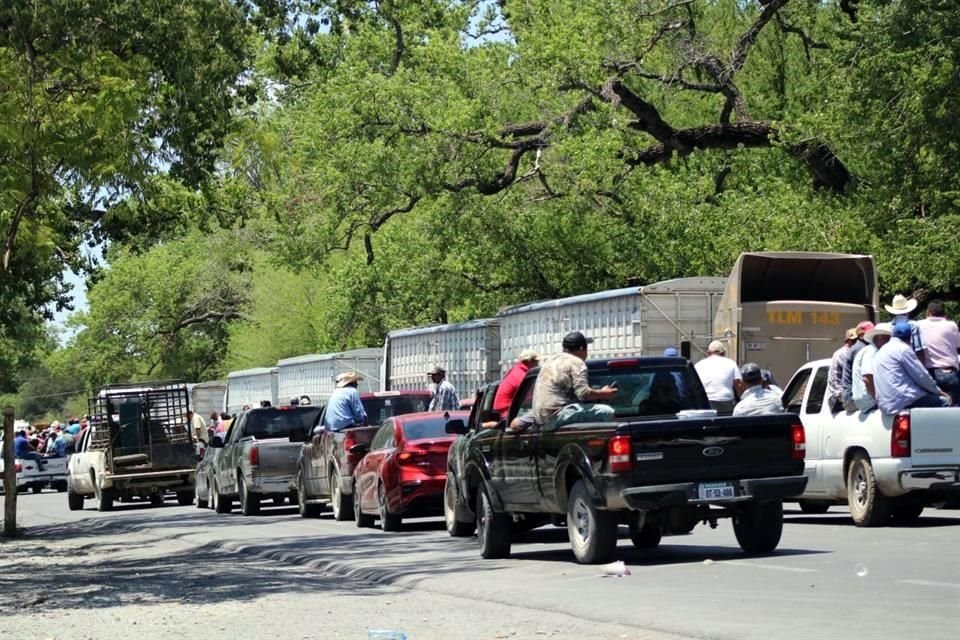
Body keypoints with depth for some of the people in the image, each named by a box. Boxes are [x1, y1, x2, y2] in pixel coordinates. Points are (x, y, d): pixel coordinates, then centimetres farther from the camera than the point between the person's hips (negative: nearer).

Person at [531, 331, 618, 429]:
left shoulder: (551, 360, 20)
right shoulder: (576, 363, -7)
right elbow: (583, 393, -16)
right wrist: (603, 394, 0)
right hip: (557, 416, -9)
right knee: (607, 412, -15)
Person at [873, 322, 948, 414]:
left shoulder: (880, 352, 23)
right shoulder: (903, 349, -4)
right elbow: (922, 376, -5)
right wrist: (938, 391, 11)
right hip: (903, 401, -9)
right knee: (944, 403, -3)